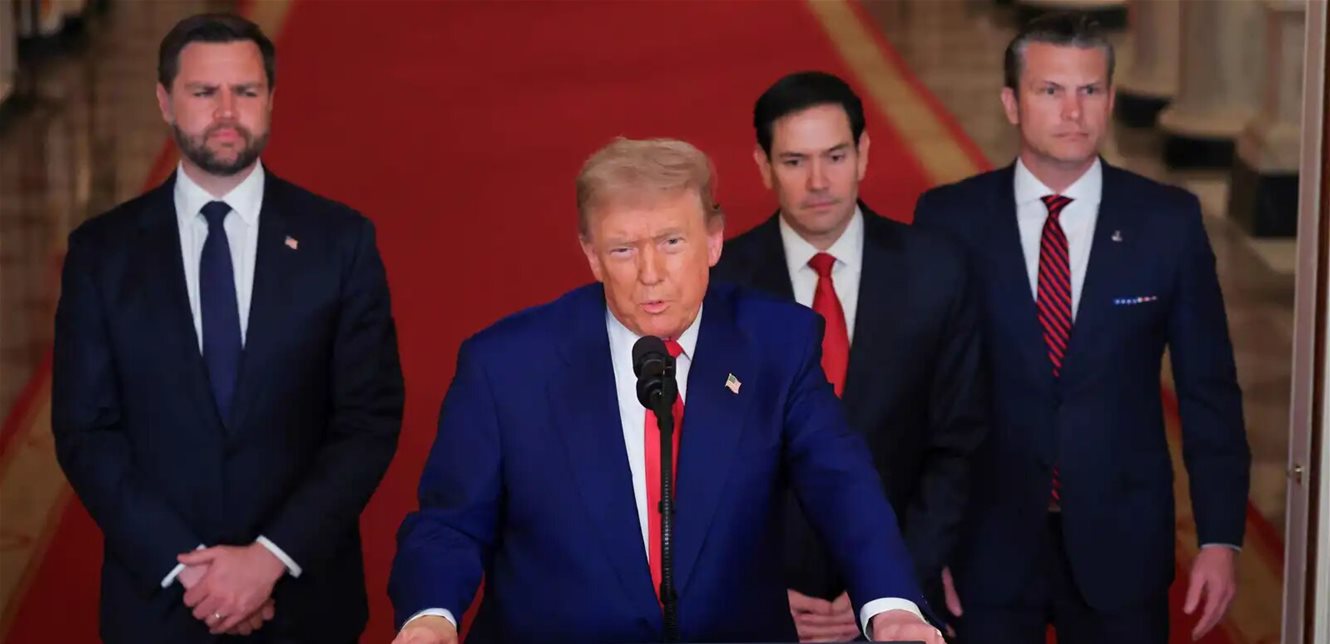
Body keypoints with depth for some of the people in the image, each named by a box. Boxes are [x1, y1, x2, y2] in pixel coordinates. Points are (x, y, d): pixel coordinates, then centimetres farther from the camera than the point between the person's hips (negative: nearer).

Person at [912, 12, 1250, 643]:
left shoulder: (1168, 220, -1)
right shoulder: (949, 219, -3)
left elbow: (1208, 389, 2)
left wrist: (1219, 538, -2)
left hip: (1121, 543, 1)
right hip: (985, 544, 0)